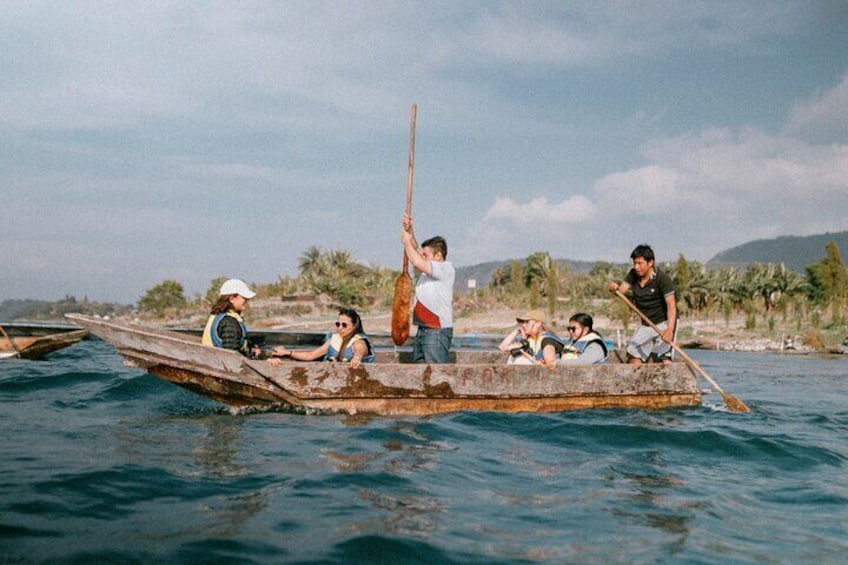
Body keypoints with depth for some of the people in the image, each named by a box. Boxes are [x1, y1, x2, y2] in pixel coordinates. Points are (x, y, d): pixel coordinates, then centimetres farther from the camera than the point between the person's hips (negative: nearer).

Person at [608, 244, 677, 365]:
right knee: (633, 356, 4)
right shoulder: (633, 275, 1)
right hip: (646, 324, 6)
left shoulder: (663, 279, -19)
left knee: (664, 359, -18)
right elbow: (622, 289, -9)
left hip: (664, 323, -6)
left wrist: (670, 329, -38)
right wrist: (615, 288, -35)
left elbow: (671, 305, -25)